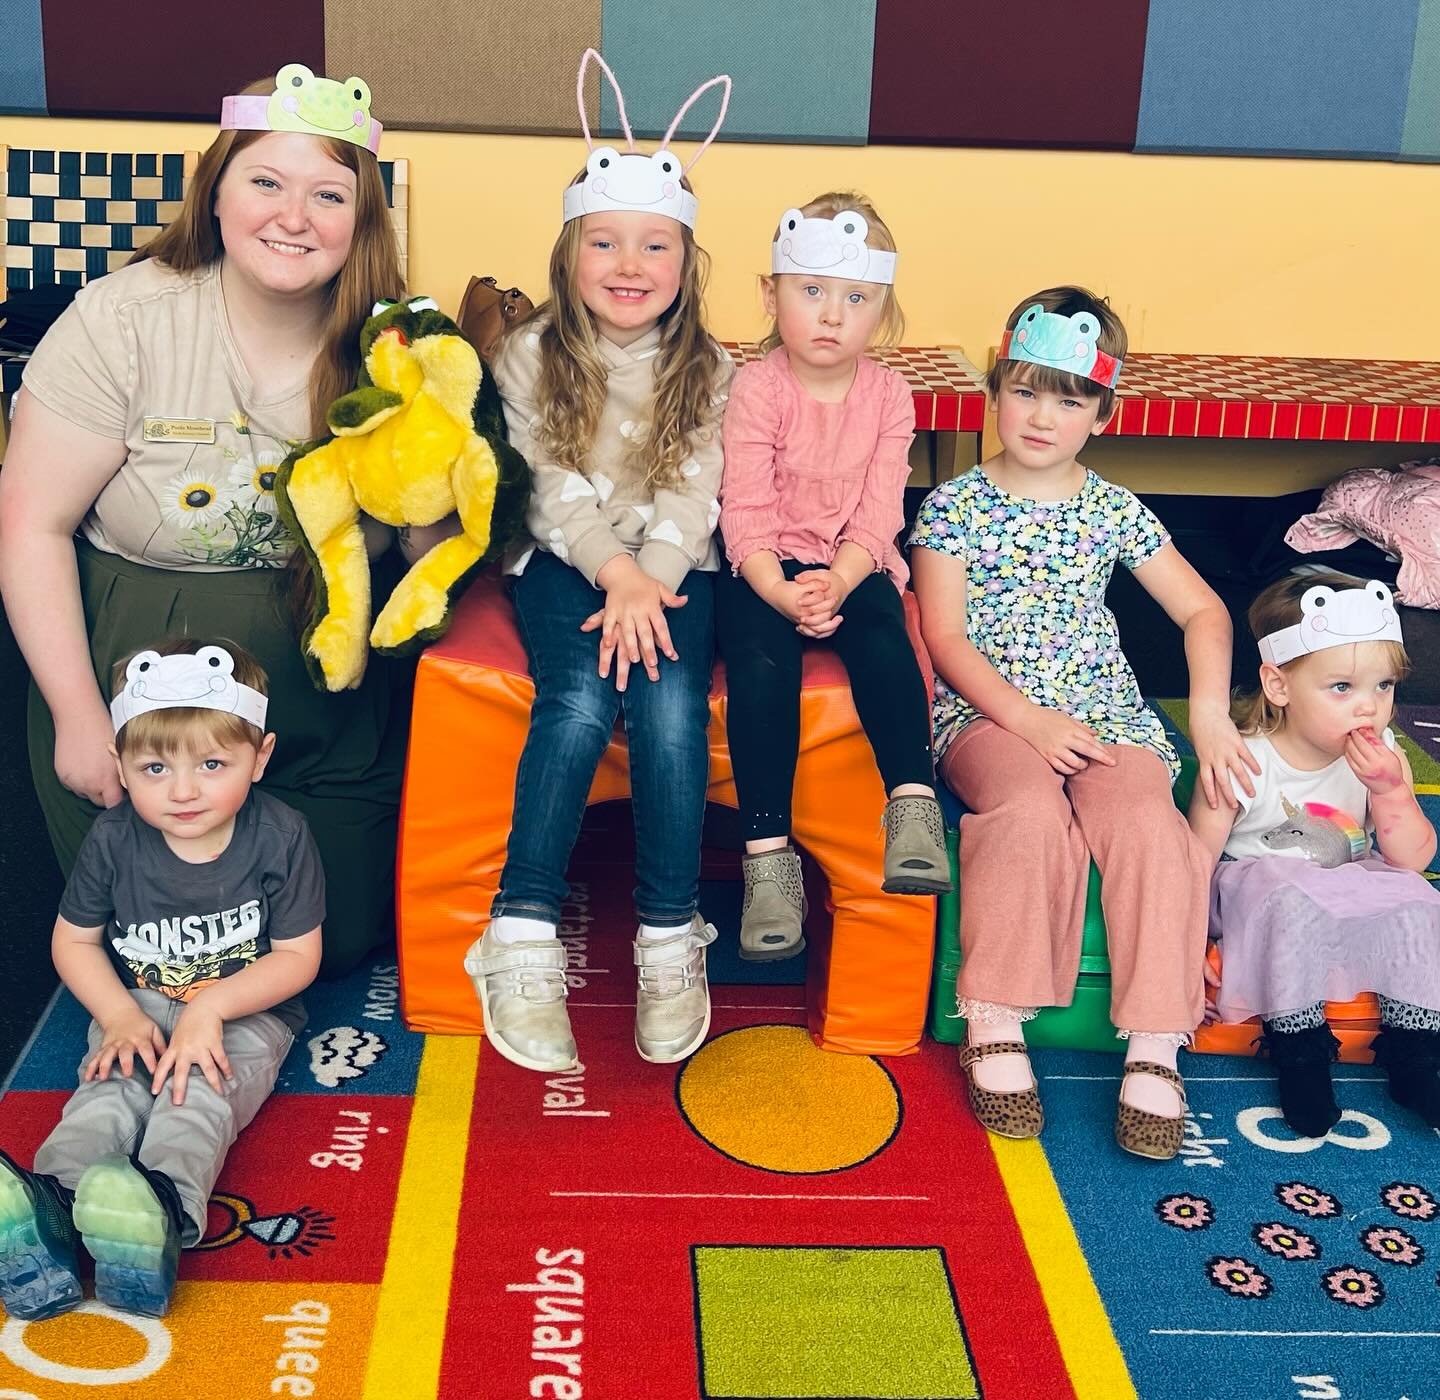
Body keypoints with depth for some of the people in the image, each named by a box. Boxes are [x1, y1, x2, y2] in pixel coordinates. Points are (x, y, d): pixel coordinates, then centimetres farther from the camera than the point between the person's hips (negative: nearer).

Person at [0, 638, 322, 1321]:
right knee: (108, 1091, -27)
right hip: (140, 1007, 2)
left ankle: (163, 1206, -56)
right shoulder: (113, 838, -8)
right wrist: (121, 1018, -13)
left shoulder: (280, 837, -14)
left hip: (246, 1011, -2)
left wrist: (210, 1008, -24)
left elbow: (298, 957, -10)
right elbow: (74, 940, 3)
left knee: (198, 1092, -31)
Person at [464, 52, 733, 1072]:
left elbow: (692, 493, -3)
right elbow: (555, 488, -4)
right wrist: (617, 573, -20)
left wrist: (649, 585, -20)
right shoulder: (531, 356, 4)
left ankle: (672, 941, -18)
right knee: (580, 703, -30)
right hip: (570, 562, -1)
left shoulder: (709, 371, 7)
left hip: (671, 570, 1)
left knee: (671, 707, -28)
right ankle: (523, 940, -24)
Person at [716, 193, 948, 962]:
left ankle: (914, 803, -33)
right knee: (762, 660, -29)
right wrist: (782, 591, -29)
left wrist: (837, 581, -25)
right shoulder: (756, 388, -5)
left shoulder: (889, 394, 2)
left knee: (880, 632, -31)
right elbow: (745, 512, -12)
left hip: (854, 565, 2)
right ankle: (768, 854, -27)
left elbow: (878, 513, -6)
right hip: (763, 567, -1)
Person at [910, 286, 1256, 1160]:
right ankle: (994, 1022, -24)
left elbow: (1203, 609, 13)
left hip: (1103, 710, 3)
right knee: (1033, 810, -35)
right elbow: (945, 639, -3)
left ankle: (1155, 1045, -21)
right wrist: (1029, 721, -17)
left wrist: (1210, 712, -4)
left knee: (1147, 822, -28)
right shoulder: (954, 506, 3)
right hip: (988, 710, -2)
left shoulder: (1115, 512, 10)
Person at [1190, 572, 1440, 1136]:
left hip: (1353, 888, 4)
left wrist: (1389, 792, -25)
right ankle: (1297, 1047, -19)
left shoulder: (1381, 756, -8)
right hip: (1258, 879, -4)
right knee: (1289, 898, -36)